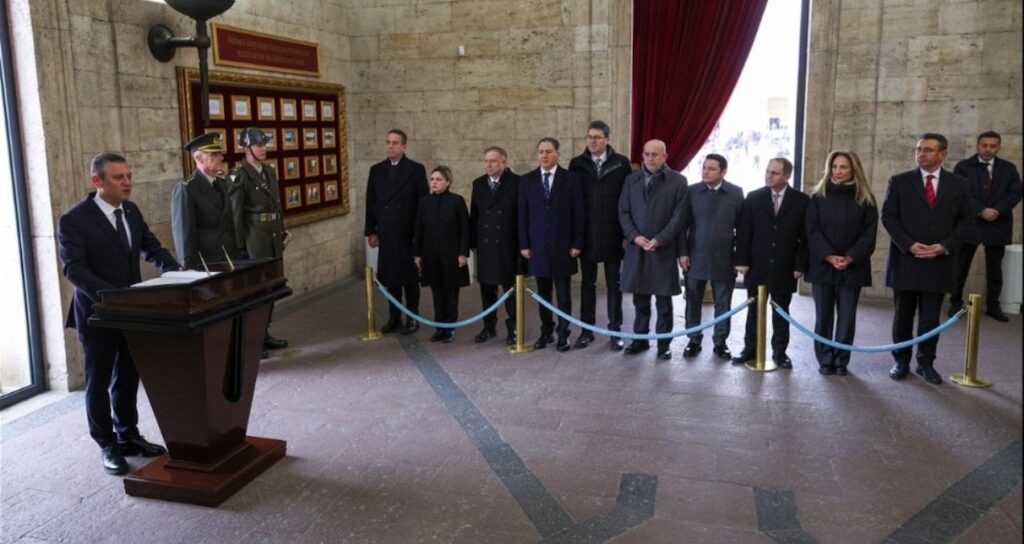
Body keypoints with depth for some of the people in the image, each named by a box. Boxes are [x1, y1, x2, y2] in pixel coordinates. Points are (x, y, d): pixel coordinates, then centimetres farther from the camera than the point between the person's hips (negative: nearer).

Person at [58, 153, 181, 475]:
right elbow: (74, 269, -22)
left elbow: (151, 248, 8)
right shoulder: (73, 221, -16)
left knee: (128, 377, 17)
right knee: (99, 382, 9)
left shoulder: (131, 211, 4)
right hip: (98, 313, -6)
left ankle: (128, 436, 33)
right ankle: (107, 446, 23)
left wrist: (177, 271, -11)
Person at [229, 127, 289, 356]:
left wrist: (282, 234, 16)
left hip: (274, 238, 7)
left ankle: (264, 333, 23)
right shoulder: (239, 176, -10)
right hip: (255, 239, -7)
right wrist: (240, 246, -12)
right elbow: (236, 214, -11)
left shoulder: (270, 172, 13)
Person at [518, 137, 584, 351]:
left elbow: (578, 214, -2)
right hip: (538, 246, 2)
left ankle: (563, 334, 14)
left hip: (562, 246, -2)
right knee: (543, 293, 9)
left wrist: (577, 244, -6)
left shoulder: (571, 179, -1)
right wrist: (524, 244, -1)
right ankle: (546, 331, 20)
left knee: (563, 293, 5)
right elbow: (523, 215, 4)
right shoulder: (527, 180, 5)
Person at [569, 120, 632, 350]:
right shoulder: (576, 164, 3)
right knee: (587, 284, 9)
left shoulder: (621, 163, -1)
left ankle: (615, 330, 17)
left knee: (614, 284, 8)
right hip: (586, 235, 1)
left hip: (612, 235, -1)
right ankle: (587, 330, 18)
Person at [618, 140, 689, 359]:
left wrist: (659, 239, -14)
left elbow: (679, 216, -6)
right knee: (640, 299, 10)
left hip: (664, 249, -3)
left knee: (664, 300, 3)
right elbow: (623, 212, 6)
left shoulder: (678, 181, -1)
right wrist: (635, 236, -8)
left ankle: (663, 343, 13)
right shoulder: (631, 180, 9)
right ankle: (640, 338, 22)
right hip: (637, 248, 3)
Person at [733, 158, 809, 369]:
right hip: (757, 267, 1)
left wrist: (800, 265, -6)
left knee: (781, 312, 10)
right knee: (754, 311, 9)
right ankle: (750, 349, 19)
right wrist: (742, 261, -5)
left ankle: (780, 352, 19)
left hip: (784, 269, -1)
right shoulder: (753, 197, 1)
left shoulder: (801, 201, -1)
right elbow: (743, 232, 1)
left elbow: (805, 236, -2)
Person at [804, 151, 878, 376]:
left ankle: (841, 361, 13)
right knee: (823, 316, 3)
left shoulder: (865, 199, 4)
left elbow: (869, 233, -1)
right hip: (822, 266, 0)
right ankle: (825, 360, 11)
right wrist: (829, 256, -15)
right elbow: (813, 231, -3)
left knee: (847, 316, 3)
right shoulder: (818, 197, 4)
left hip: (852, 268, 0)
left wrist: (850, 258, -14)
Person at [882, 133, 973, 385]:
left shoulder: (959, 184, 6)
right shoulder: (899, 182, 1)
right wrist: (909, 245, -14)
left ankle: (926, 363, 18)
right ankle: (901, 361, 19)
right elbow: (888, 217, -2)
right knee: (903, 316, 7)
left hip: (939, 262, 1)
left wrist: (945, 246, -10)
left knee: (930, 318, 6)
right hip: (905, 260, -1)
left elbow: (964, 221, 5)